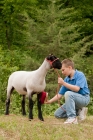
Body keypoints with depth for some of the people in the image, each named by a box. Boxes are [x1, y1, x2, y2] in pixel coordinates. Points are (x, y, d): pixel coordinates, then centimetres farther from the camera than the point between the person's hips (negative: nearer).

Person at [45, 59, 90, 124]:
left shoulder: (80, 75, -17)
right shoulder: (66, 79, 1)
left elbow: (76, 89, -31)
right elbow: (60, 94, 3)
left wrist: (64, 83, -31)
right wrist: (49, 101, -8)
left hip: (84, 98, -8)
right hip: (73, 100, 8)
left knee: (68, 93, -35)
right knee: (57, 114, 3)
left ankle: (72, 118, -29)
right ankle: (79, 111, 9)